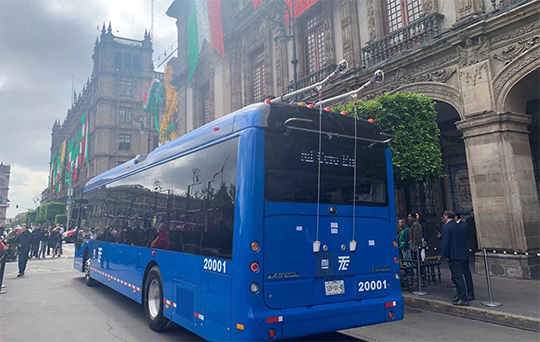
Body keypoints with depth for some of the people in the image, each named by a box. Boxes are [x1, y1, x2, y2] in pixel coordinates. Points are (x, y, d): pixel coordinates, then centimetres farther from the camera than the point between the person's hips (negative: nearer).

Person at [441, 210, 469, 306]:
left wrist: (445, 255, -12)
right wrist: (464, 252, 18)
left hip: (453, 256, -9)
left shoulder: (447, 227, -13)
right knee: (458, 276, 19)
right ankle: (459, 295, 30)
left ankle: (463, 299, -2)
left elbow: (445, 242, -18)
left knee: (457, 277, -4)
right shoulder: (459, 226, 12)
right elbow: (465, 240, 14)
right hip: (461, 255, 9)